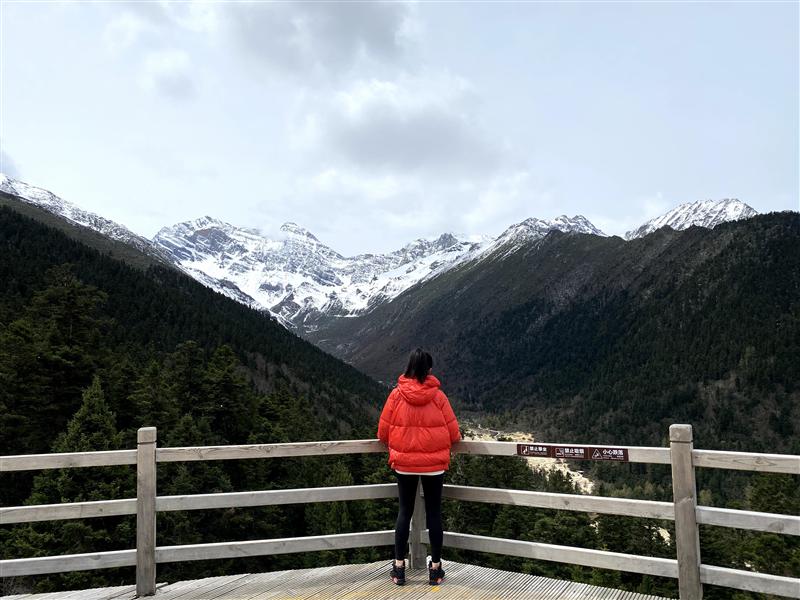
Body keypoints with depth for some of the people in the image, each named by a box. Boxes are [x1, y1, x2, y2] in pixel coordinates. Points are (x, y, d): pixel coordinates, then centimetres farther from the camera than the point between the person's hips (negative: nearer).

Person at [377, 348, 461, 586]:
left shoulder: (396, 395, -9)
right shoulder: (438, 396, -9)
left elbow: (382, 432, -3)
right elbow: (454, 433, -4)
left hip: (404, 463, 1)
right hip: (434, 464, 0)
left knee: (404, 511, 12)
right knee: (434, 512, 11)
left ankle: (399, 567, 17)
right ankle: (435, 568, 18)